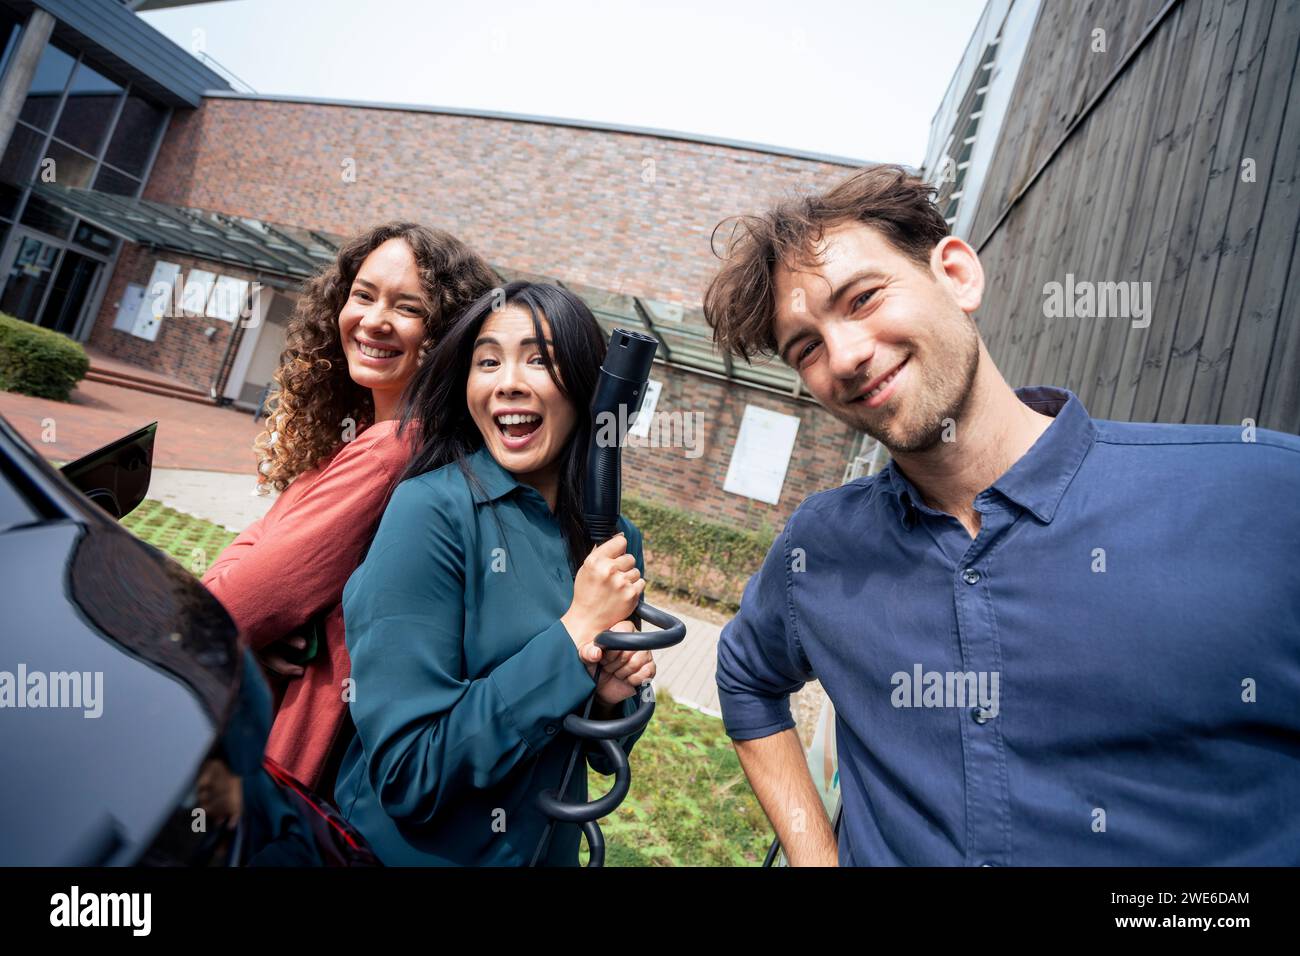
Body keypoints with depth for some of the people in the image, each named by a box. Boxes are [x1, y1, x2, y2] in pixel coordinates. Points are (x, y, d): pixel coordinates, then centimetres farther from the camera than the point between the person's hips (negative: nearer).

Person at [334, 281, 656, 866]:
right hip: (413, 850, -4)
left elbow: (603, 749, 4)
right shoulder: (431, 510, -21)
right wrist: (575, 631, -25)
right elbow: (405, 772, -23)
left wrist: (616, 694, -17)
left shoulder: (616, 539, -7)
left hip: (548, 848, 5)